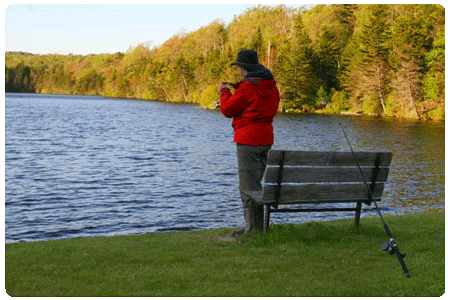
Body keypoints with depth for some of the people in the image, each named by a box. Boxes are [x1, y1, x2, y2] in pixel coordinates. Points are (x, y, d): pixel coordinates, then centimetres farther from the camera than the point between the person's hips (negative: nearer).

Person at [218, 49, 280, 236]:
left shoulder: (248, 87, -15)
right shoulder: (271, 86, 11)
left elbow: (228, 110, -8)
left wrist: (224, 91, 10)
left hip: (248, 140, -9)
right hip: (266, 138, 9)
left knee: (248, 186, -4)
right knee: (255, 183, 17)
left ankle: (253, 229, -1)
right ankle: (257, 226, 22)